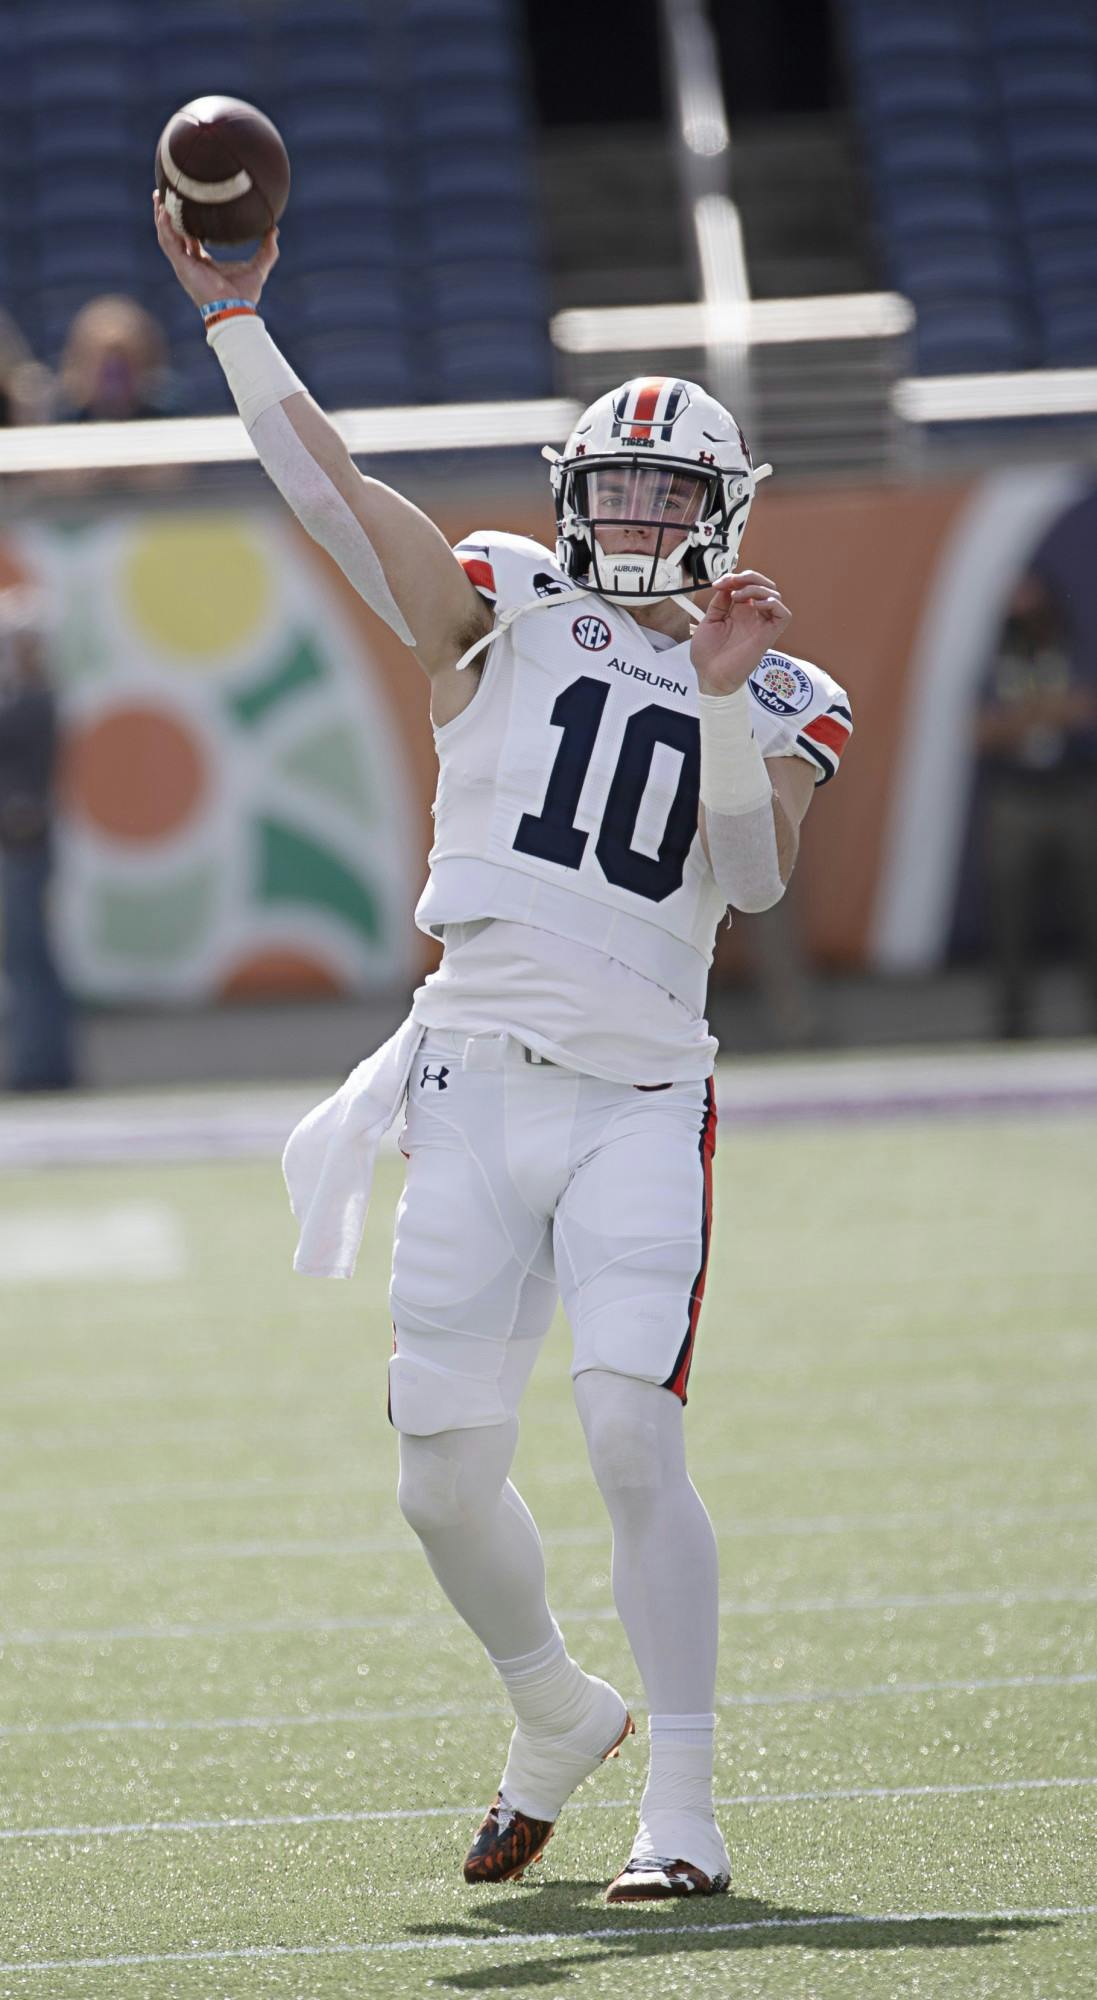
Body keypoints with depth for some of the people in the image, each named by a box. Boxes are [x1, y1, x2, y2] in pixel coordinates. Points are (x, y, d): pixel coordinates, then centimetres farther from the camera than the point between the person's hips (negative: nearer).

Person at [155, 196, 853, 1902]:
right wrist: (233, 319, -11)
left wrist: (724, 693, -18)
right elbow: (330, 491, -2)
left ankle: (685, 1808, -9)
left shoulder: (780, 706, 8)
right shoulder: (505, 612, 7)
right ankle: (558, 1718, 31)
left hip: (643, 1103, -2)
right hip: (477, 1094, 2)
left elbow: (755, 878, -8)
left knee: (632, 1440, -16)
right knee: (446, 1478, 4)